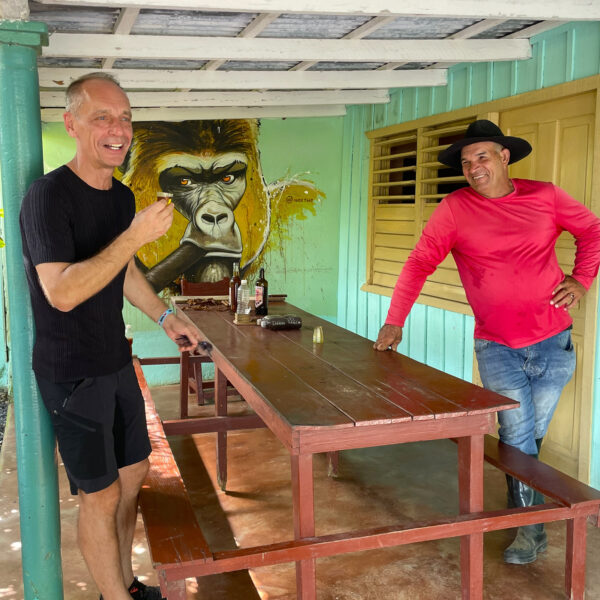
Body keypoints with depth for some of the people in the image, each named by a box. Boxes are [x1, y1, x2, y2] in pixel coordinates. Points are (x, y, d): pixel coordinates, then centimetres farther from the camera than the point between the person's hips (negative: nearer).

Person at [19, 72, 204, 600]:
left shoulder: (122, 195, 6)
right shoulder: (49, 195, -19)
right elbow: (61, 292, -28)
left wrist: (165, 317, 9)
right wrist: (136, 235, -31)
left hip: (116, 362, 8)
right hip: (72, 374, -8)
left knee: (133, 473, 17)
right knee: (100, 494, 3)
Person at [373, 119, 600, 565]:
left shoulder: (544, 196, 0)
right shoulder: (455, 208, -5)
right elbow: (420, 263, -9)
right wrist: (395, 320, -17)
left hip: (553, 341, 2)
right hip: (497, 348, -2)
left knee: (534, 433, 15)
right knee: (517, 435, -1)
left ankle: (522, 495, 41)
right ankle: (532, 527, 15)